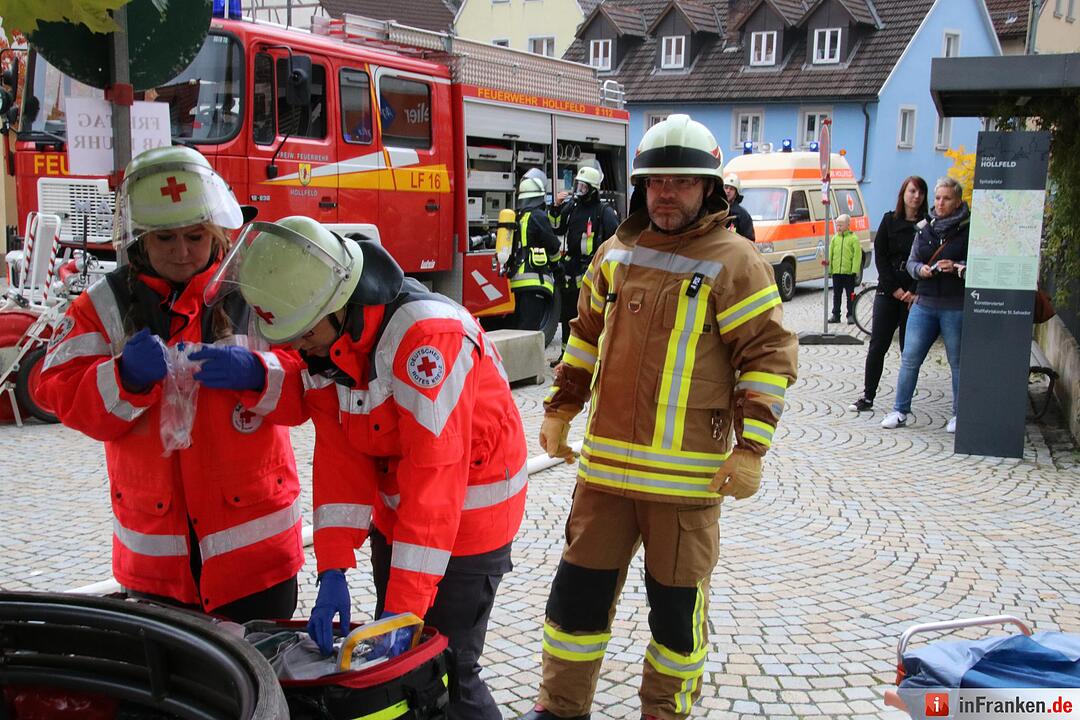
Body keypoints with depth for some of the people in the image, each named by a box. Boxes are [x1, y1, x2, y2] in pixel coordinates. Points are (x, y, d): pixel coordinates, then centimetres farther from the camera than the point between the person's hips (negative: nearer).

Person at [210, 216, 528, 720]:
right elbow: (338, 450, -9)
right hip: (396, 516, 8)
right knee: (390, 660, 17)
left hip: (467, 517, -7)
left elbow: (435, 474, -32)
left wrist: (404, 606, -31)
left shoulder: (426, 335, -30)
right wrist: (333, 570, -18)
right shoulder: (325, 338, -6)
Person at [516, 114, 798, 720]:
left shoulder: (733, 261, -7)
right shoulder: (616, 253, 9)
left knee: (678, 603, 9)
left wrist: (751, 448, -14)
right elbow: (587, 335, 20)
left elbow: (771, 354, -8)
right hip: (605, 463, 5)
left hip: (688, 474, -4)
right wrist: (561, 410, 18)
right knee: (579, 590, 13)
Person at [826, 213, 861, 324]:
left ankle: (851, 315, 10)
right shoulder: (835, 238, 8)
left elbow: (857, 255, -8)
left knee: (850, 295, 4)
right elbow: (830, 253, 9)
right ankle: (836, 315, 19)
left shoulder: (853, 238, -5)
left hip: (849, 272, -4)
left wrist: (855, 269, -14)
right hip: (836, 271, 4)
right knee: (836, 294, 11)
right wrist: (829, 268, 3)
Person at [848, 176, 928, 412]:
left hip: (914, 295, -1)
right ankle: (867, 397, 9)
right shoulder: (889, 220, 5)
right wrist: (895, 289, -7)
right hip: (888, 292, 1)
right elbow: (880, 256, 2)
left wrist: (915, 292, -13)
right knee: (877, 346, 1)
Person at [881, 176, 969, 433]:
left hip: (956, 307, -4)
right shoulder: (924, 228, 11)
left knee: (958, 362, 7)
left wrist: (957, 267, -21)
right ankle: (900, 411, 13)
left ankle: (960, 415, 19)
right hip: (924, 303, 4)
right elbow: (911, 261, 13)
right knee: (909, 359, 4)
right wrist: (920, 269, -8)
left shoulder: (968, 230, -4)